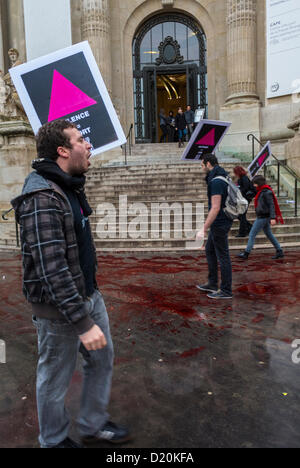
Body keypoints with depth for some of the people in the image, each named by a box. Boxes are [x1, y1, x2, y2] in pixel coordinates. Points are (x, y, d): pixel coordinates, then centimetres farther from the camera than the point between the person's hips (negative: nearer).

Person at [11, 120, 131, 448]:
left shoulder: (70, 186, 7)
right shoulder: (42, 198, -24)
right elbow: (52, 270, -29)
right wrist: (83, 323, -28)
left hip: (88, 294, 9)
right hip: (58, 307, -9)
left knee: (102, 357, 20)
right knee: (55, 377, 12)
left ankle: (94, 425, 43)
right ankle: (54, 441, 39)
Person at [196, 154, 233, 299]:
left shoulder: (216, 182, -21)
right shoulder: (222, 177, 12)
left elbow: (215, 208, -27)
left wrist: (204, 229, -24)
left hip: (219, 224, -10)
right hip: (221, 222, 10)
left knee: (222, 256, 0)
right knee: (209, 250, 19)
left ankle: (226, 291, 12)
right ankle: (212, 284, 28)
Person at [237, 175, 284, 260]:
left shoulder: (267, 192, -16)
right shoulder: (261, 191, 13)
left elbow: (271, 205, -19)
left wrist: (272, 218, -25)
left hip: (263, 217, -10)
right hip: (263, 217, 10)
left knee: (252, 234, -5)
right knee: (269, 234, 14)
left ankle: (246, 253, 1)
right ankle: (280, 252, 19)